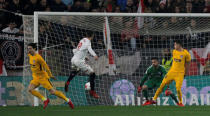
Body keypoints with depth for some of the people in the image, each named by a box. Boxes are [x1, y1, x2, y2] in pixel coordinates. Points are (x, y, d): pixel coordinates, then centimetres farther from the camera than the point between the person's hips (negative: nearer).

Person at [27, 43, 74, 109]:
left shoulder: (38, 57, -21)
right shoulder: (30, 55, 3)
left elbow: (45, 66, -14)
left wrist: (50, 75, -7)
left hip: (43, 77, -8)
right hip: (36, 78, 8)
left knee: (52, 92, -7)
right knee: (30, 89, -13)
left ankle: (67, 100, 8)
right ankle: (45, 100, -2)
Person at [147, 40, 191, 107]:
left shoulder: (186, 53, -8)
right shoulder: (174, 52, 8)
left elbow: (187, 64, 1)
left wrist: (185, 73, 5)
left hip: (180, 73, -5)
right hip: (172, 71, 5)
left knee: (178, 88, -16)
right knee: (162, 85, -1)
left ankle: (180, 102, 8)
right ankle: (154, 99, 8)